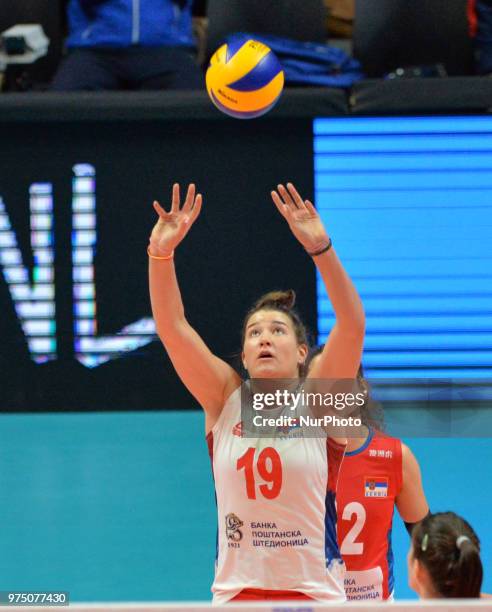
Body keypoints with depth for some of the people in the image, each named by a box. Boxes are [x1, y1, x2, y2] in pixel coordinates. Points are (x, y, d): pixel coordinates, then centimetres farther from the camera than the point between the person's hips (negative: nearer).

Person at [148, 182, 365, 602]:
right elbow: (172, 327, -3)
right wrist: (161, 252, -17)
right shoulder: (226, 402, 6)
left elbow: (352, 325, -14)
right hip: (235, 594, 2)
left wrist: (321, 248, -26)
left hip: (316, 594, -2)